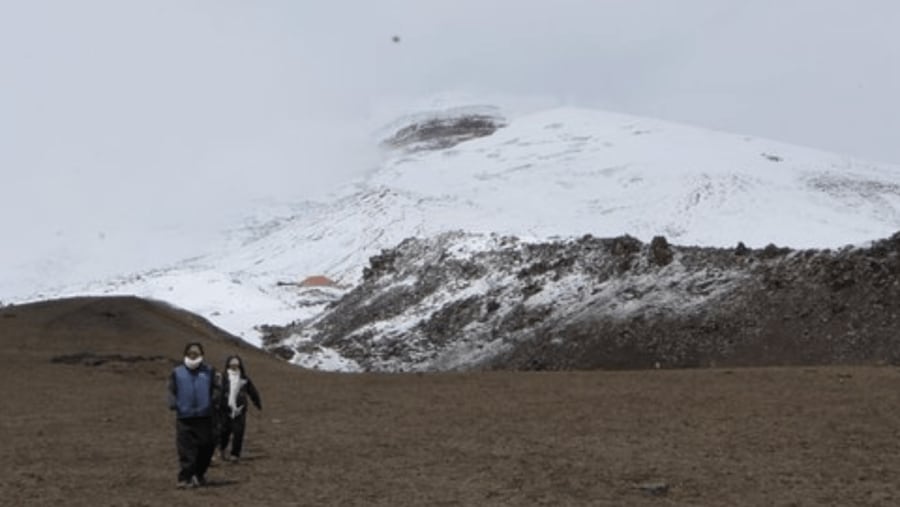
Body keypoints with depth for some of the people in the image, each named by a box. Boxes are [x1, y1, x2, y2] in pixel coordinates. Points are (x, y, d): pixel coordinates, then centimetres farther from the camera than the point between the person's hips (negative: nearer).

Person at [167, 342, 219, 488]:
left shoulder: (209, 371, 10)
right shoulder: (177, 372, 8)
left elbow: (215, 388, 7)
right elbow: (172, 390, 8)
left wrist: (214, 399, -12)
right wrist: (173, 403, -11)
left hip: (204, 416, 1)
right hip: (184, 417, -1)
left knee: (206, 446, 5)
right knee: (186, 449, -7)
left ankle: (200, 474, 24)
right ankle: (185, 478, -5)